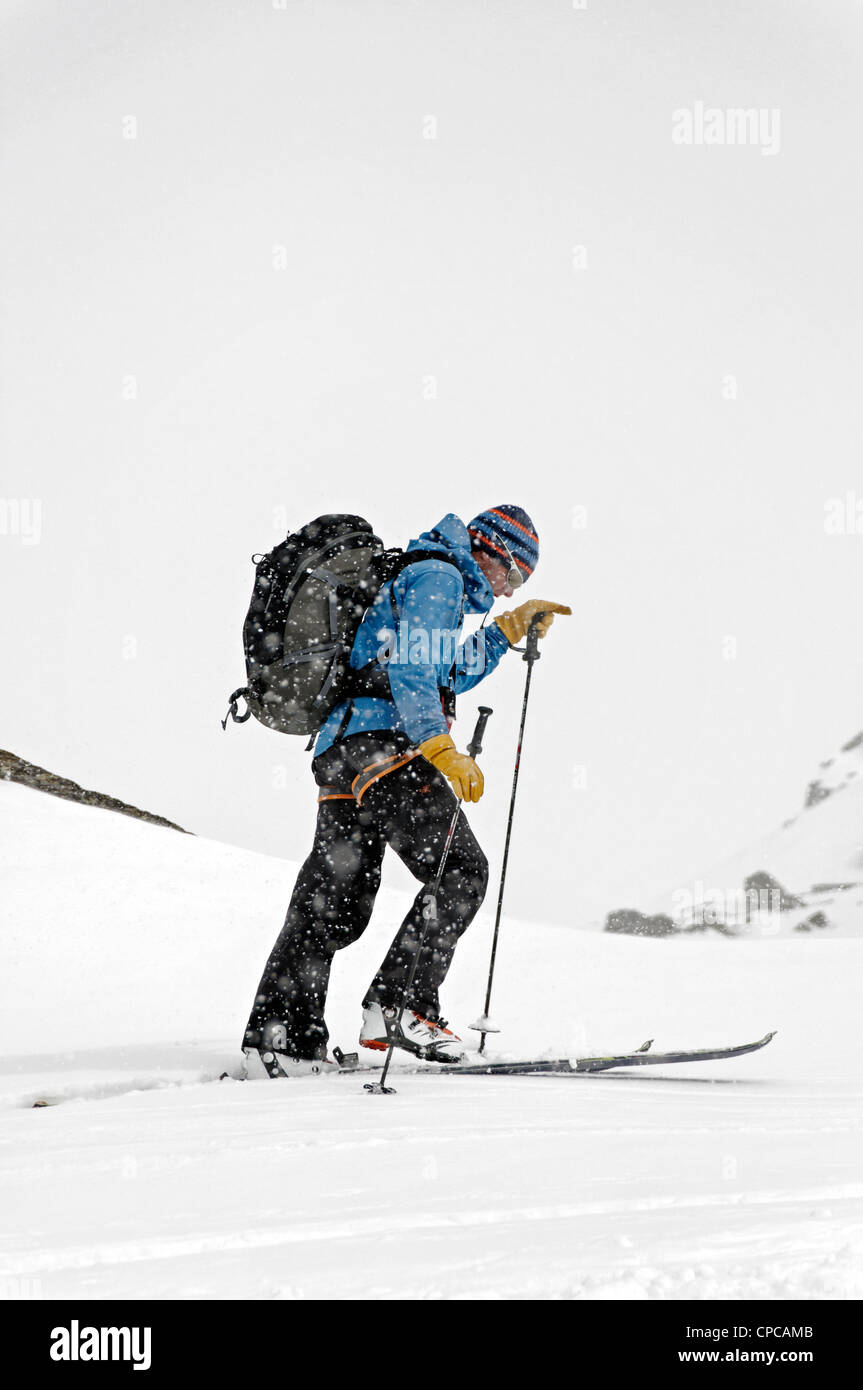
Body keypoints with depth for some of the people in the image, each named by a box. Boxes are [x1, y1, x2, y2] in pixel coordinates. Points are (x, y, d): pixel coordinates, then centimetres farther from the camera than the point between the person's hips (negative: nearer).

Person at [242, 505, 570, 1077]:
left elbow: (451, 672, 41)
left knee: (334, 902, 9)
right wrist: (442, 750, -23)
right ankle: (401, 1007, -16)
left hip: (341, 751, 10)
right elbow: (411, 668, -17)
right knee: (461, 869, -10)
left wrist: (511, 628, 37)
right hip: (383, 742, -10)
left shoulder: (432, 579, 29)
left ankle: (278, 1038, 8)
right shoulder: (438, 575, -3)